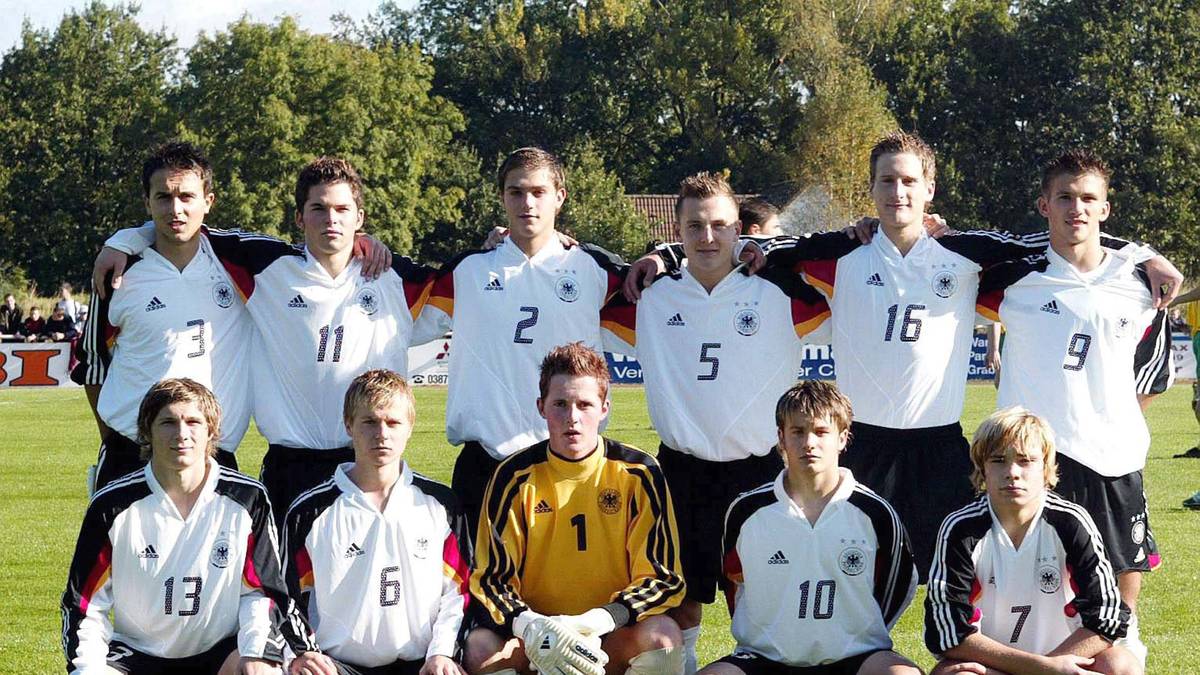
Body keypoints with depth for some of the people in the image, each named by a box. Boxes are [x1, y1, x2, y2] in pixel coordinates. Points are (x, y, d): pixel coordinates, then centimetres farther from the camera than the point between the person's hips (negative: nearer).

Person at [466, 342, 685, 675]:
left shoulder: (638, 473, -3)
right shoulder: (516, 476, -2)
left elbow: (662, 577, -4)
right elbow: (492, 578, -3)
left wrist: (602, 619, -24)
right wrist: (529, 625, -26)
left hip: (614, 637, 0)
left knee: (662, 635, -32)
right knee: (482, 648, -31)